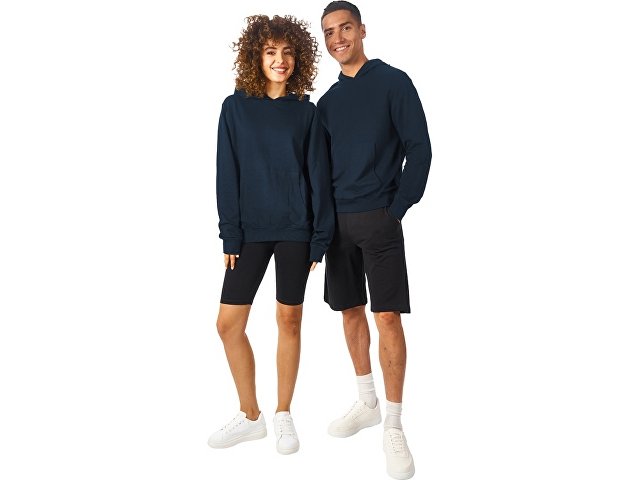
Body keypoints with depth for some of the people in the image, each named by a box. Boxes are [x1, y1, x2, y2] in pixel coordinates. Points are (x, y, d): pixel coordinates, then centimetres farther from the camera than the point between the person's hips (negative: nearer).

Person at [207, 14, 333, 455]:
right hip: (251, 230, 1)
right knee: (228, 324, 1)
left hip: (295, 230, -1)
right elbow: (227, 176, 0)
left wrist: (321, 237, -3)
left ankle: (283, 415, 24)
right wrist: (230, 234, -5)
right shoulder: (236, 108, 1)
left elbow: (318, 176, 1)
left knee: (289, 320, 7)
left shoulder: (305, 111, 1)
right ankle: (250, 416, 19)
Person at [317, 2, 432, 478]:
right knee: (351, 311, 11)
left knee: (387, 316, -7)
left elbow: (419, 148, -6)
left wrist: (398, 207, -10)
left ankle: (394, 427, 4)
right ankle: (367, 402, 28)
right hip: (338, 220, 6)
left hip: (378, 219, -5)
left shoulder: (393, 82, -1)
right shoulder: (328, 100, 14)